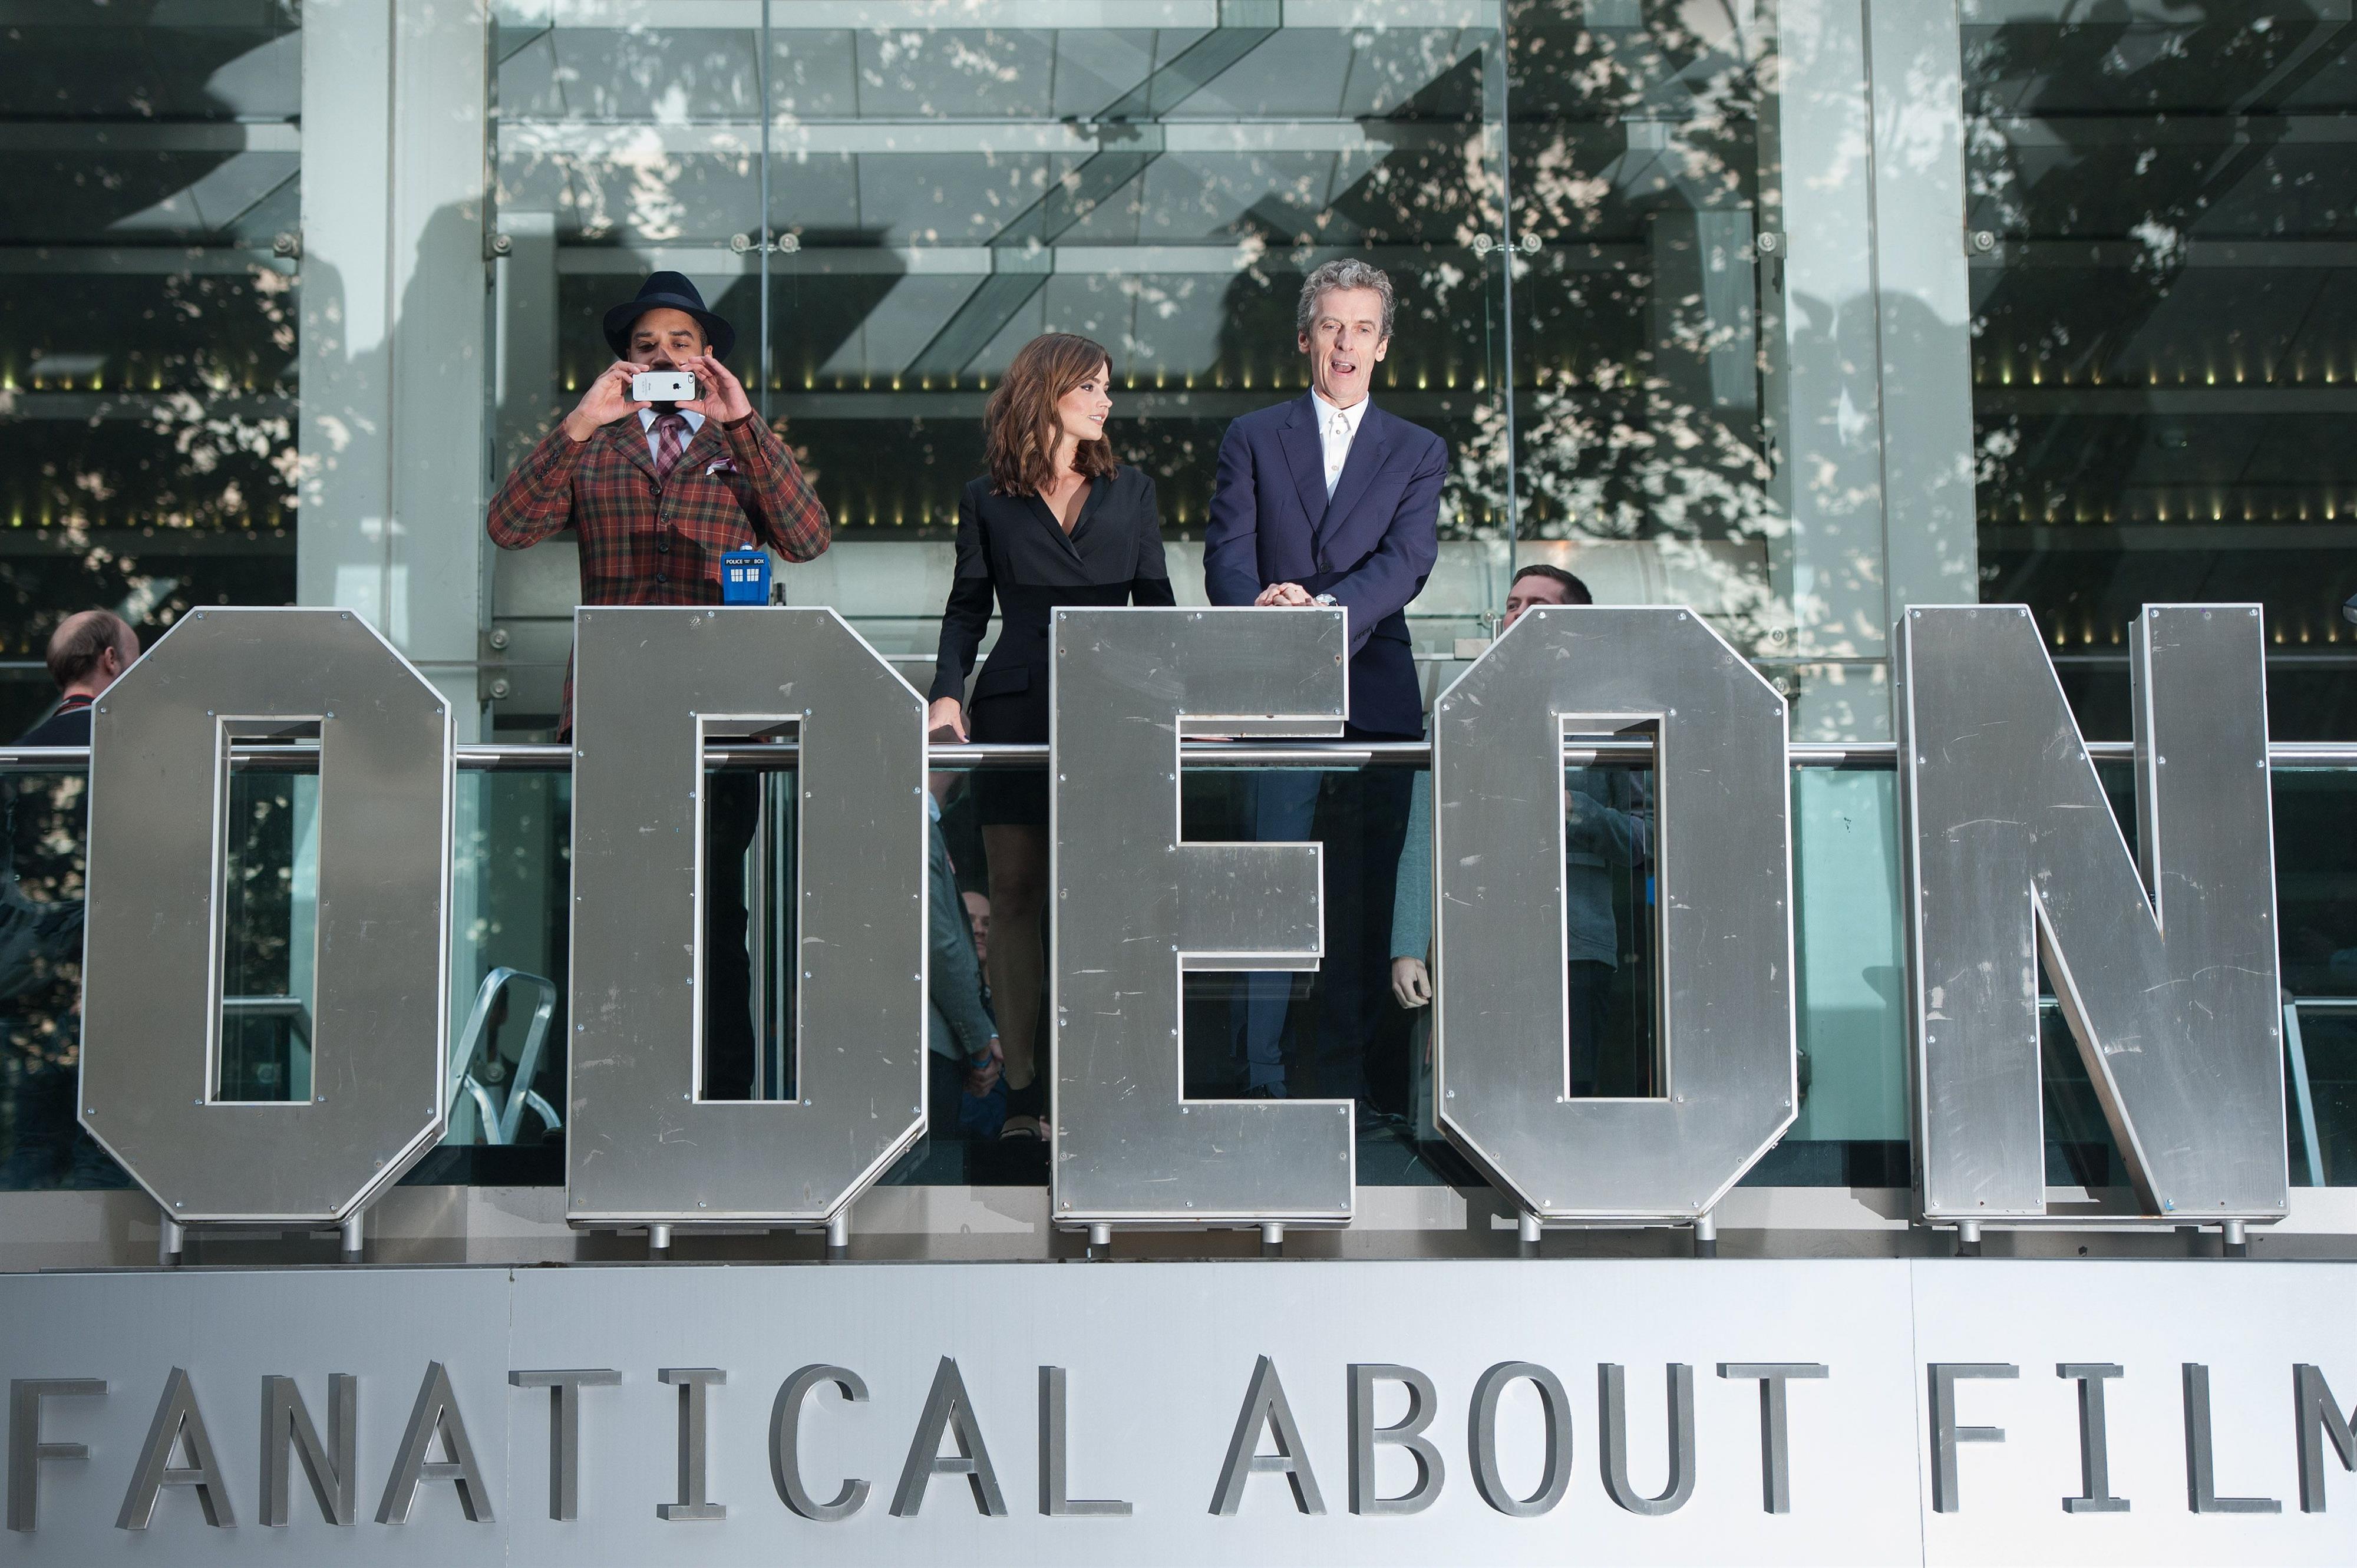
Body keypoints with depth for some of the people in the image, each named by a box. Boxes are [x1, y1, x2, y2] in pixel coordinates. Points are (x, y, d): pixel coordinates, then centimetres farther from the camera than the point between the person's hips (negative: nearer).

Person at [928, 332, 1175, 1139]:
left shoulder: (1131, 491, 17)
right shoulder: (988, 500, 12)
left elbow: (1156, 605, 15)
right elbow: (967, 610, 10)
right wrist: (948, 693, -6)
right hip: (1016, 712, -1)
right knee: (1015, 895, -2)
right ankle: (1022, 1088, 1)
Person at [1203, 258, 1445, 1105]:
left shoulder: (1419, 452, 14)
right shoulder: (1253, 439, 13)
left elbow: (1406, 563, -2)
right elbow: (1226, 556, 2)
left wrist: (1323, 609, -20)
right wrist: (1263, 607, -21)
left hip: (1377, 694, 1)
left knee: (1367, 894, 2)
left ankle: (1344, 1073, 9)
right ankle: (1264, 1079, -5)